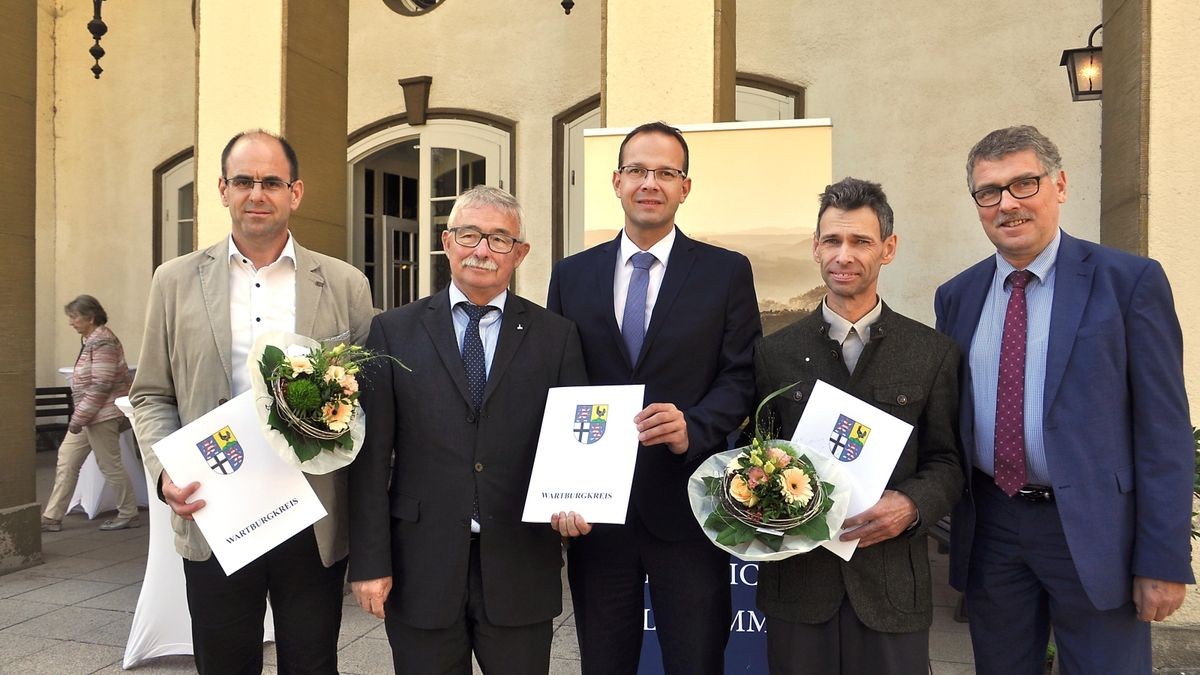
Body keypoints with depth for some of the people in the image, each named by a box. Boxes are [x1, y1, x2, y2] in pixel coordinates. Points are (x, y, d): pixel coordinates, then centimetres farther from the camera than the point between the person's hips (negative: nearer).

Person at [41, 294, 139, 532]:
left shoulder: (102, 341, -17)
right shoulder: (91, 339, 12)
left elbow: (100, 386, -22)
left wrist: (78, 417, -19)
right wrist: (79, 416, 16)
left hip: (102, 415, -10)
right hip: (89, 415, 10)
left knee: (109, 465, 0)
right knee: (66, 461, 10)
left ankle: (129, 514, 13)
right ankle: (52, 517, 16)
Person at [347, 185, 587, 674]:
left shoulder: (556, 336, 3)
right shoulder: (394, 331, 2)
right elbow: (371, 455, 0)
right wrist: (369, 561, -3)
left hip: (521, 568, 1)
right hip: (420, 568, 0)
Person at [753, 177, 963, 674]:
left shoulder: (934, 353, 3)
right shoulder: (774, 353, 4)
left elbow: (947, 461, 4)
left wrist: (912, 505, -14)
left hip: (892, 582, 0)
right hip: (796, 578, 1)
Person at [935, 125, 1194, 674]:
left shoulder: (1130, 281, -7)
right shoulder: (957, 296, 6)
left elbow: (1163, 428, -8)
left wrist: (1163, 560, -10)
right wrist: (952, 519, 3)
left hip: (1093, 530, -3)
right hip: (989, 528, 4)